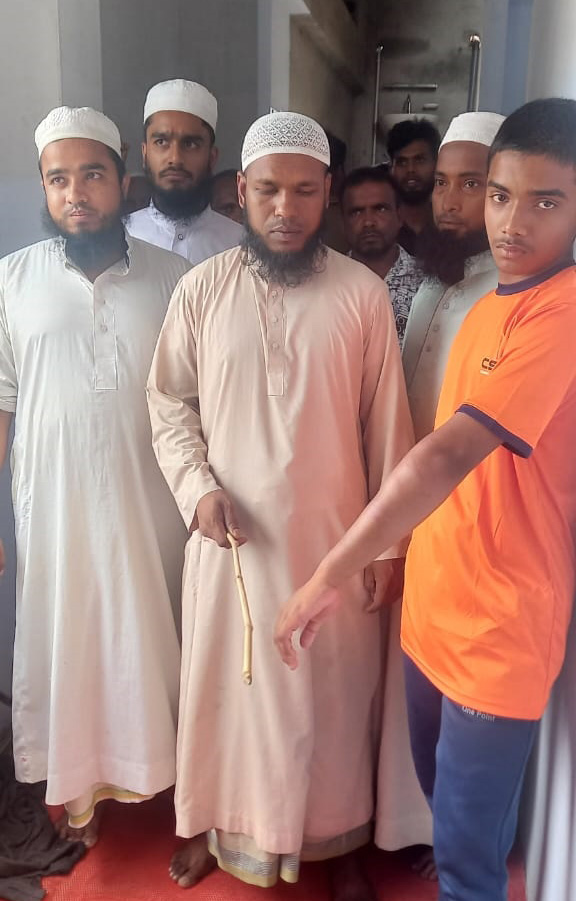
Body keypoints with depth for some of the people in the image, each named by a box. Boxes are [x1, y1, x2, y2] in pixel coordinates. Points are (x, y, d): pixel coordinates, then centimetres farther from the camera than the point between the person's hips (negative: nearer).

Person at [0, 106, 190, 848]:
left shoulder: (175, 278, -2)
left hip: (151, 509, 0)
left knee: (149, 644, 12)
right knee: (63, 647, 12)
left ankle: (154, 773, 36)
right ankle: (76, 790, 33)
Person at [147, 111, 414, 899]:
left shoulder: (364, 294, -6)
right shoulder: (201, 288, -2)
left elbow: (387, 426, -2)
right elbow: (169, 402, 4)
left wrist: (389, 541, -1)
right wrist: (197, 487, -11)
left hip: (332, 538, 0)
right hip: (230, 536, 1)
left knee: (334, 692, 13)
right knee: (223, 683, 15)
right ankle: (213, 823, 41)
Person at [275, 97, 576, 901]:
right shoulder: (493, 303, 10)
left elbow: (449, 455, -31)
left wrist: (333, 574, -31)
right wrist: (392, 560, 16)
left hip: (499, 626, -8)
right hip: (435, 609, 8)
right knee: (448, 808, 26)